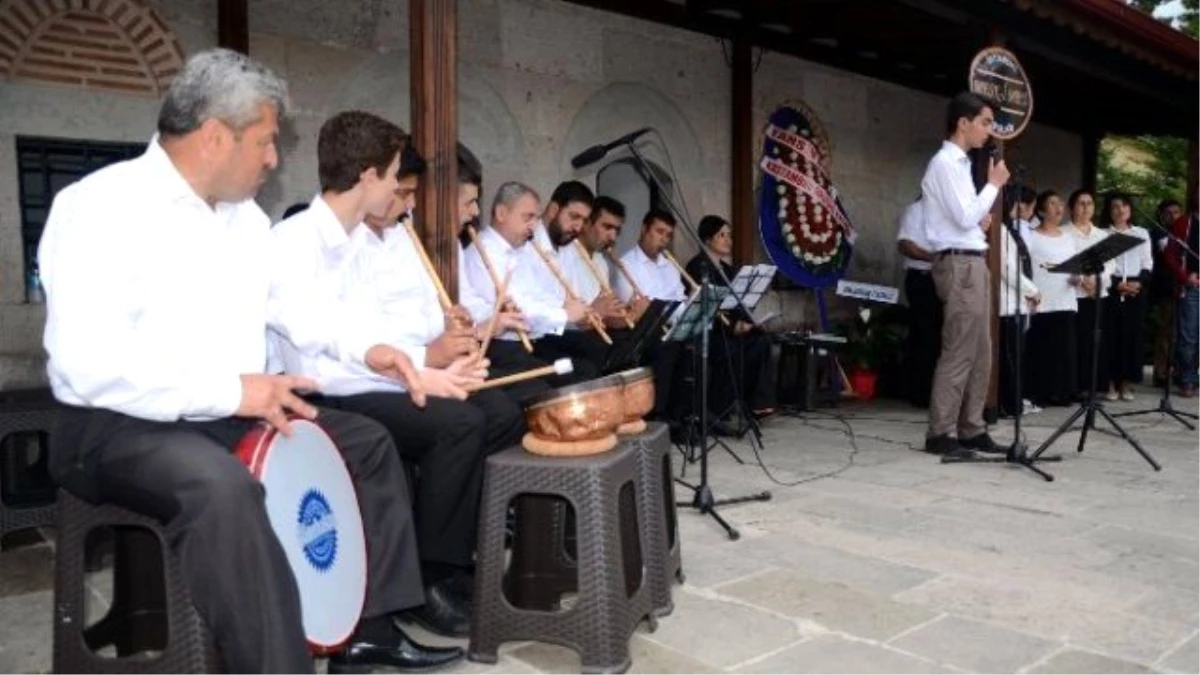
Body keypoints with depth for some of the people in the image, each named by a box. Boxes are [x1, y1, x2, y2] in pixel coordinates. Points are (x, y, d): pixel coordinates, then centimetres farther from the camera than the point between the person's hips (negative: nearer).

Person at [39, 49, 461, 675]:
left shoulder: (245, 215, 9)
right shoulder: (102, 206, -18)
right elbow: (87, 363, -27)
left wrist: (364, 349, 5)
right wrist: (231, 391, -28)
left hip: (231, 413, 9)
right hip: (118, 426, -9)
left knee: (366, 440, 7)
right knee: (221, 485, -38)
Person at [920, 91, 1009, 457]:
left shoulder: (960, 164, 18)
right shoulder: (945, 163, -11)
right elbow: (964, 218, -18)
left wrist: (981, 220, 6)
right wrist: (994, 184, -7)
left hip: (973, 263, 10)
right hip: (958, 265, -10)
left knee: (980, 352, 10)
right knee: (958, 352, -9)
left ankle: (971, 429, 16)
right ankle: (940, 434, -4)